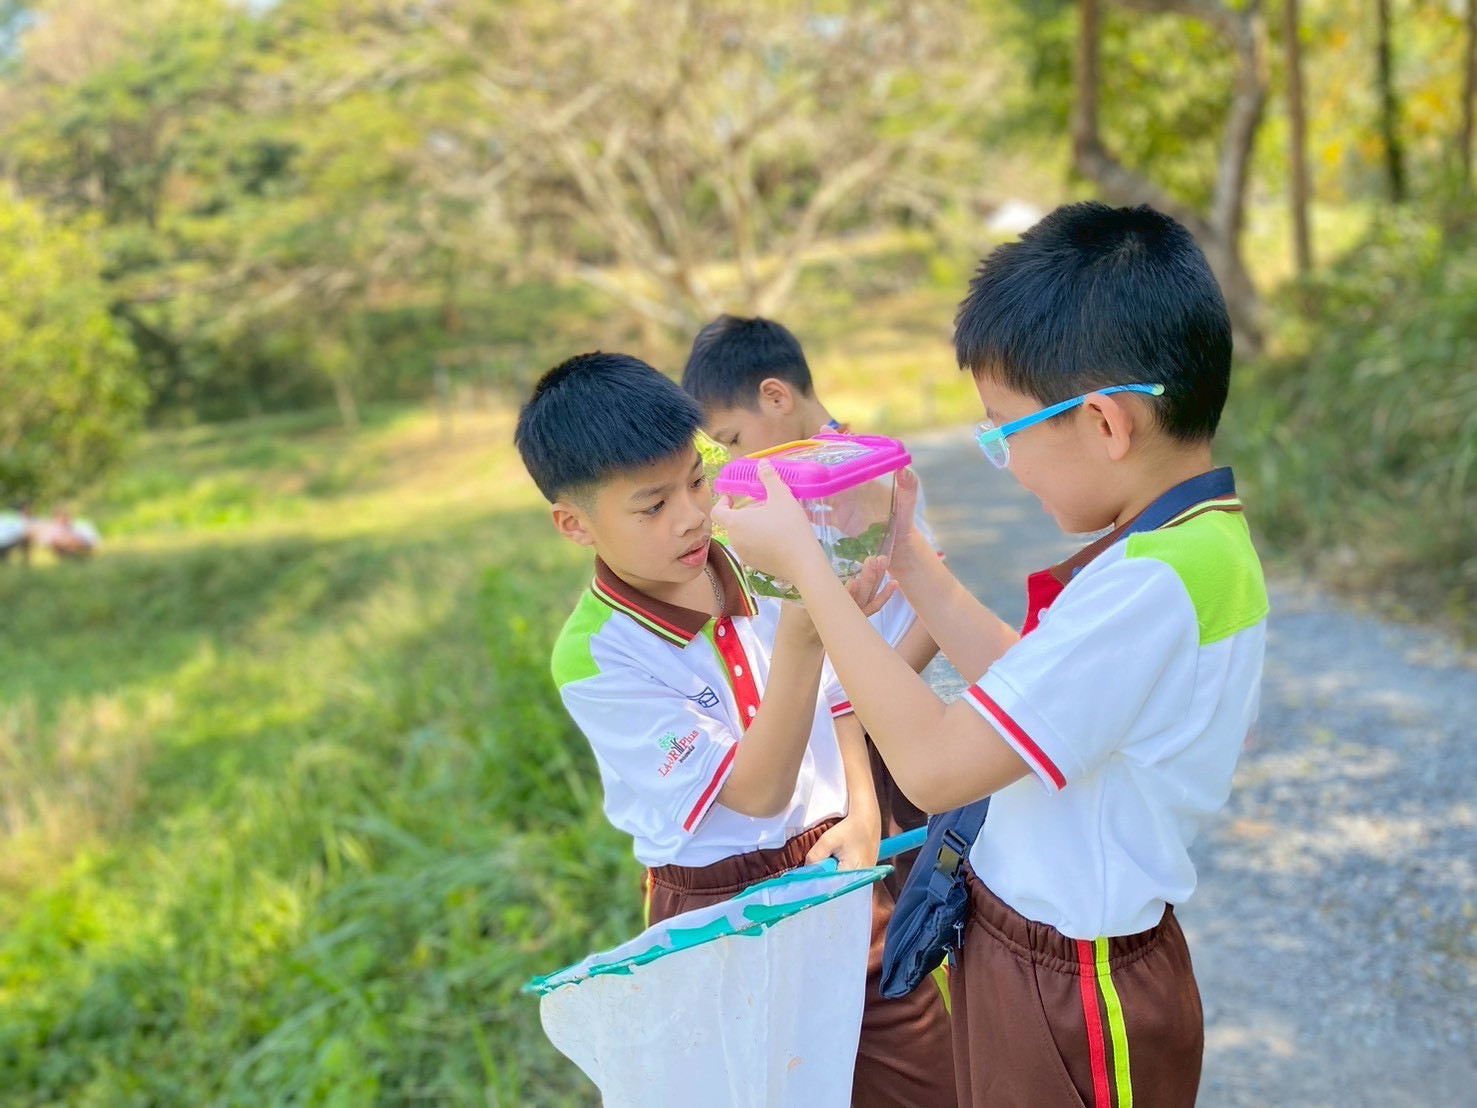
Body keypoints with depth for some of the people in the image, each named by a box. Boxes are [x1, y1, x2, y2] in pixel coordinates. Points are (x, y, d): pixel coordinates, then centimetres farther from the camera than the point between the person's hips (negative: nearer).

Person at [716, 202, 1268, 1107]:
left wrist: (804, 563, -22)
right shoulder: (1199, 540, 1)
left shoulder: (1151, 585, -31)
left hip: (1068, 998, -8)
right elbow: (1026, 686, 9)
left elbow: (935, 764, -29)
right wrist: (905, 558, 6)